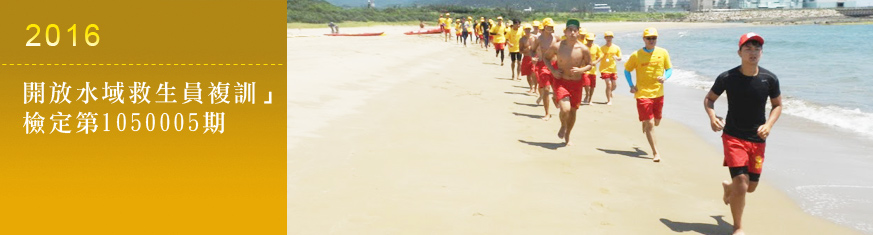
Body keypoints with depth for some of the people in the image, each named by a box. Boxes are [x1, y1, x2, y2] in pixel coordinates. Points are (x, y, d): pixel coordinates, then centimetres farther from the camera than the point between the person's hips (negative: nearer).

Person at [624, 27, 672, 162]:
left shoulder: (663, 53, 1)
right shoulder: (636, 55, -5)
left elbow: (669, 69, 9)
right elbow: (627, 70, 7)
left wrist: (665, 77, -13)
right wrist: (631, 86, -4)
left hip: (658, 94, 4)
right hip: (643, 94, -4)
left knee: (656, 122, 17)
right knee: (650, 123, -8)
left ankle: (644, 122, 53)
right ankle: (655, 152, 0)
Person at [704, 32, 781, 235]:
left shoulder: (769, 79, -5)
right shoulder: (727, 78, -10)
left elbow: (777, 105, 8)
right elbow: (709, 99, 4)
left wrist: (769, 124, -10)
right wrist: (712, 117, -16)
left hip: (757, 139, 3)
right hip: (733, 137, -3)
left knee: (751, 186, 12)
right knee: (741, 184, -14)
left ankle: (728, 187, 50)